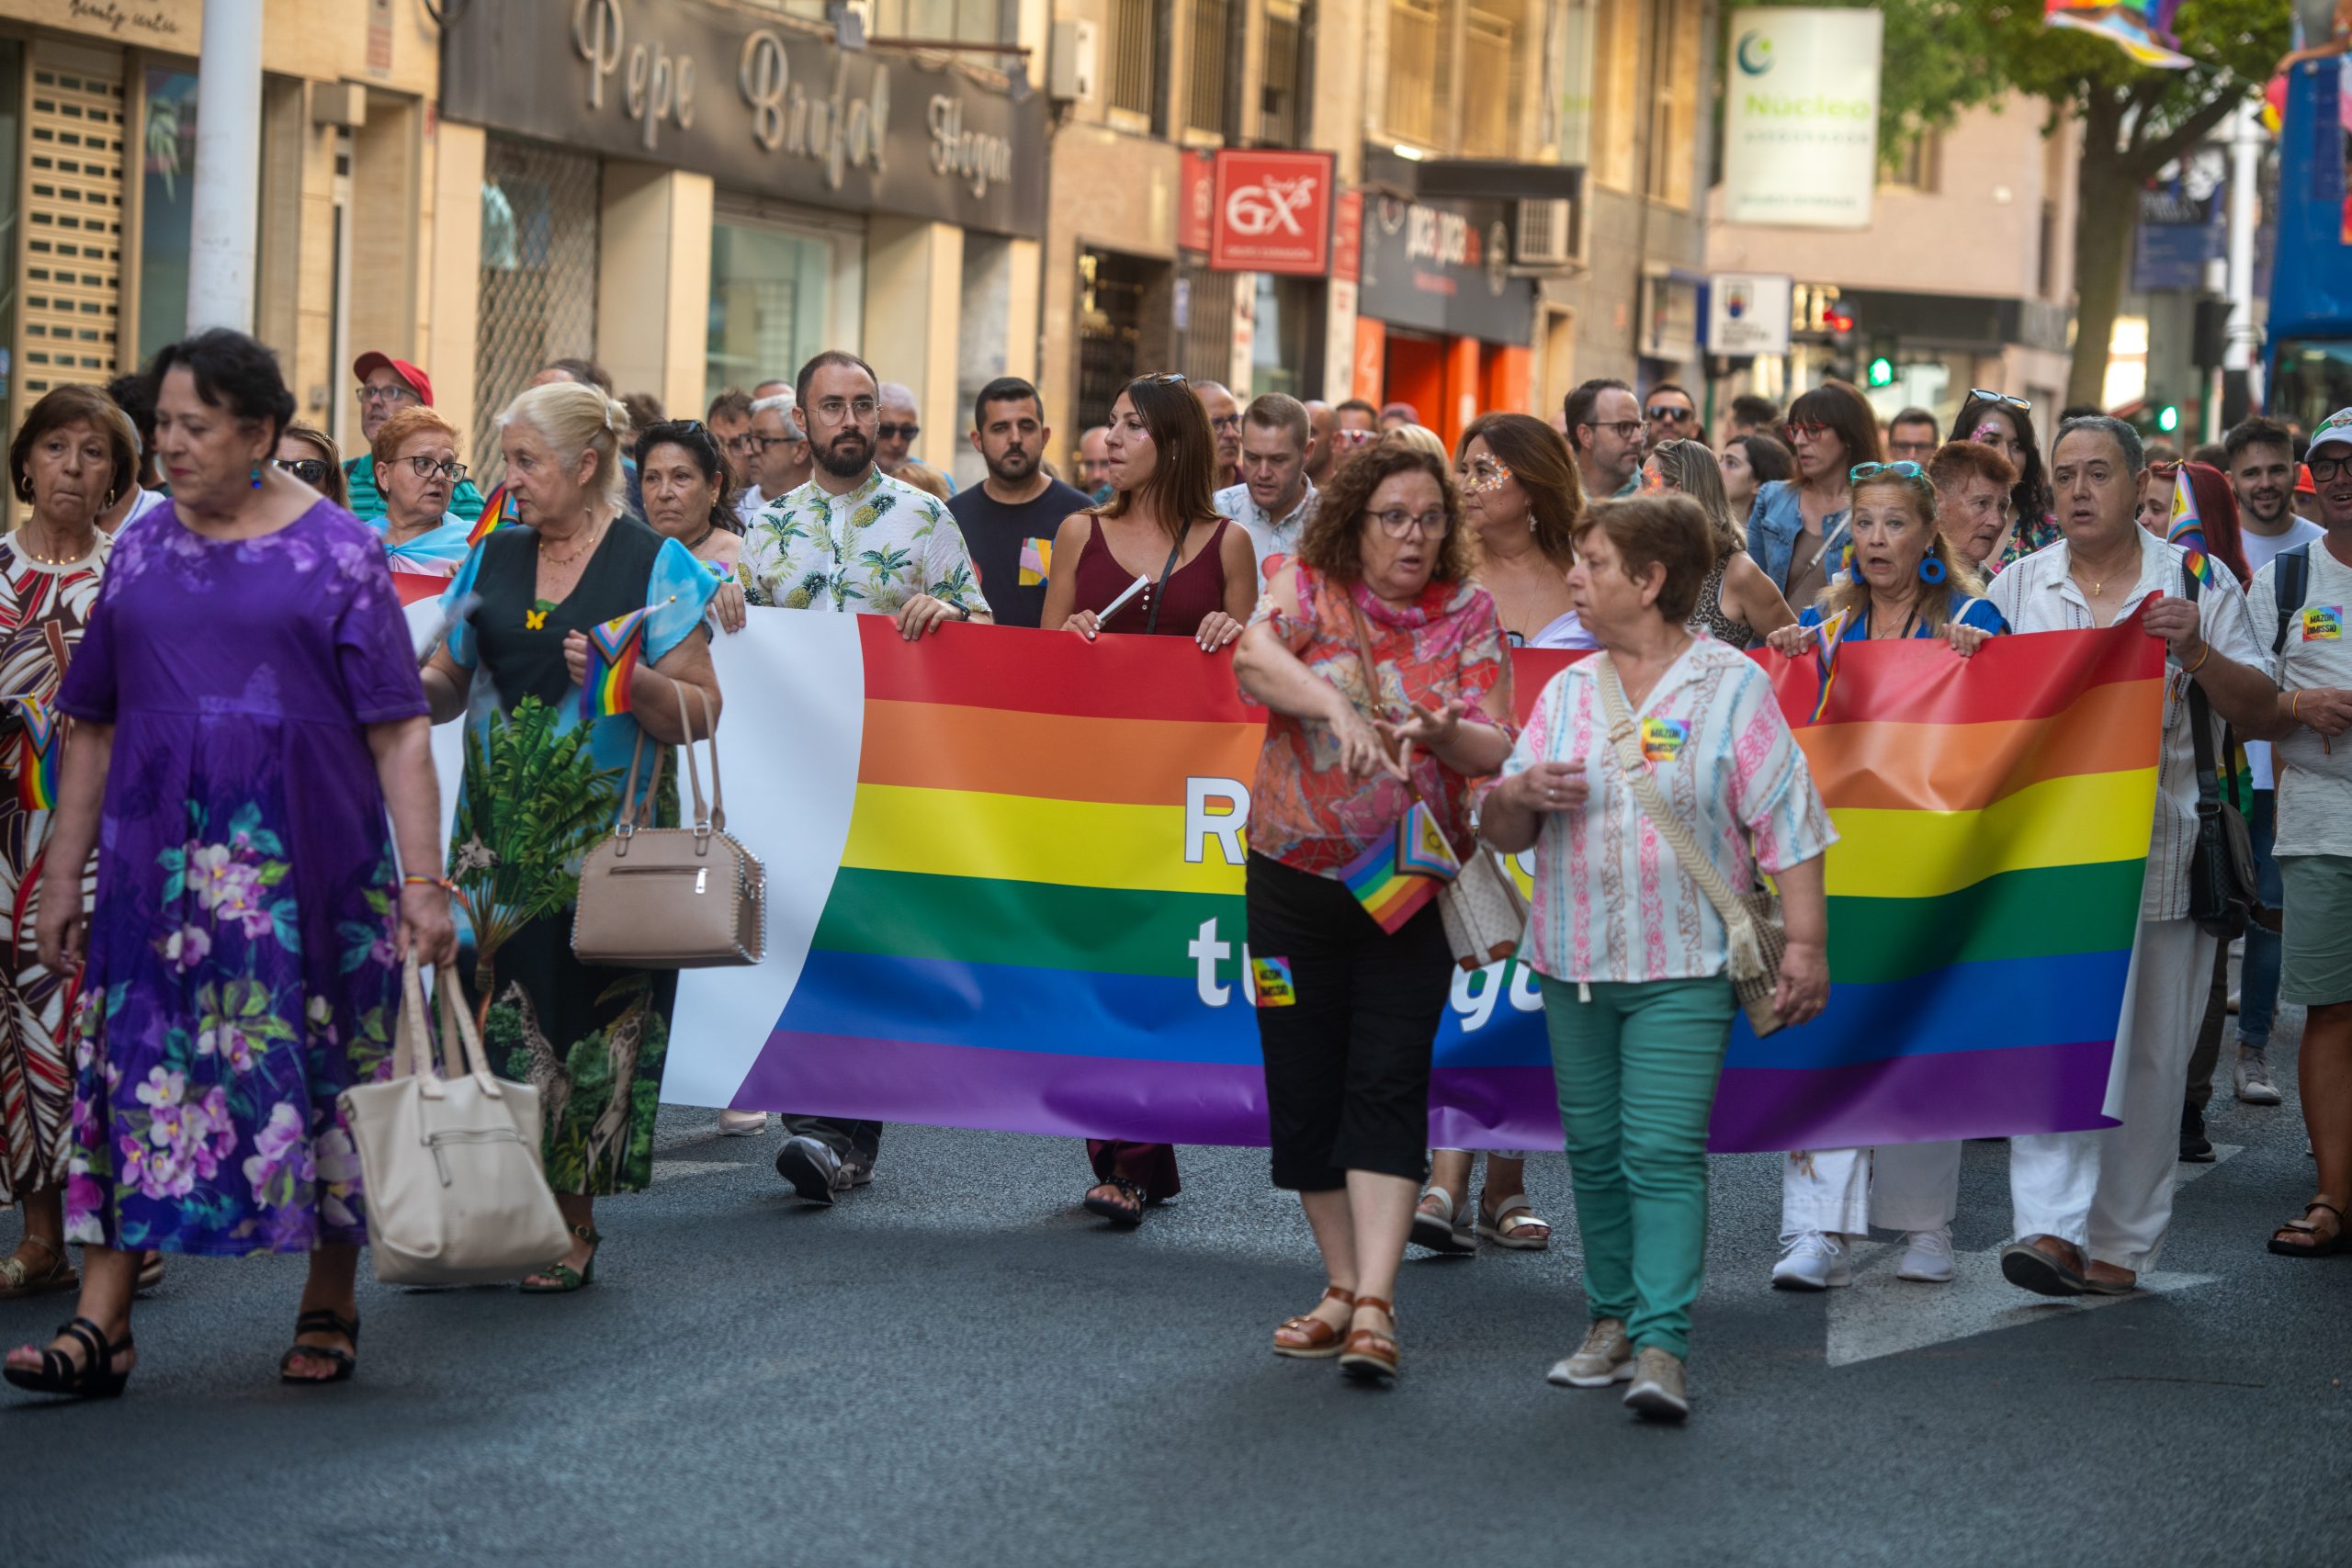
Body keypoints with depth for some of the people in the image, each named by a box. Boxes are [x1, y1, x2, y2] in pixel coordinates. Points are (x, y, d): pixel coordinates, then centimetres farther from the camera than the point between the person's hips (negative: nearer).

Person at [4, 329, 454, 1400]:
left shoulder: (335, 553, -2)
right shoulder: (142, 552, 9)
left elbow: (398, 734, -4)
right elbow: (94, 729, 14)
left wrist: (423, 880, -11)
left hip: (307, 867, -3)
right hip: (160, 864, 3)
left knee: (321, 1071, 4)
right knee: (134, 1072, -2)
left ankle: (329, 1310, 19)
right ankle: (102, 1324, -3)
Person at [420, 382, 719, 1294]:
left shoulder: (655, 567, -2)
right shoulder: (492, 560, 12)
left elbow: (700, 712, -5)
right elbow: (447, 685, 18)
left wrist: (624, 678, -22)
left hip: (603, 839, -4)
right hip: (498, 837, 4)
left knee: (587, 1019, -5)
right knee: (487, 1010, -1)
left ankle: (571, 1227, 4)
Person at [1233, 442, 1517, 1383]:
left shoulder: (1466, 613, 3)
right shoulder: (1308, 588, 0)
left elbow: (1497, 748, -3)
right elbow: (1255, 659, -20)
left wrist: (1443, 732, -24)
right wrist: (1336, 707, -36)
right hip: (1294, 875, 1)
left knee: (1388, 1085, -10)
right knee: (1302, 1085, 5)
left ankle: (1375, 1306, -16)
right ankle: (1343, 1286, 19)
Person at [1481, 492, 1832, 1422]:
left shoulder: (1731, 686, -1)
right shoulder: (1567, 691, 12)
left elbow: (1787, 825, -3)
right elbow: (1500, 831, 13)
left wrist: (1804, 942, -9)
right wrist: (1519, 797, -10)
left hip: (1683, 968, -5)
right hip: (1574, 962, 5)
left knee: (1663, 1153, -12)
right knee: (1593, 1150, 8)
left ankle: (1660, 1346, -14)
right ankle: (1611, 1322, 18)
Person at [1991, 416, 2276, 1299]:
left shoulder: (2196, 585, 5)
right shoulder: (2019, 587, 11)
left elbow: (2258, 714, 3)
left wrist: (2198, 651, -14)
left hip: (2159, 852, 0)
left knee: (2147, 1052, 4)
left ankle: (2120, 1243, 13)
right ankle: (2052, 1227, -18)